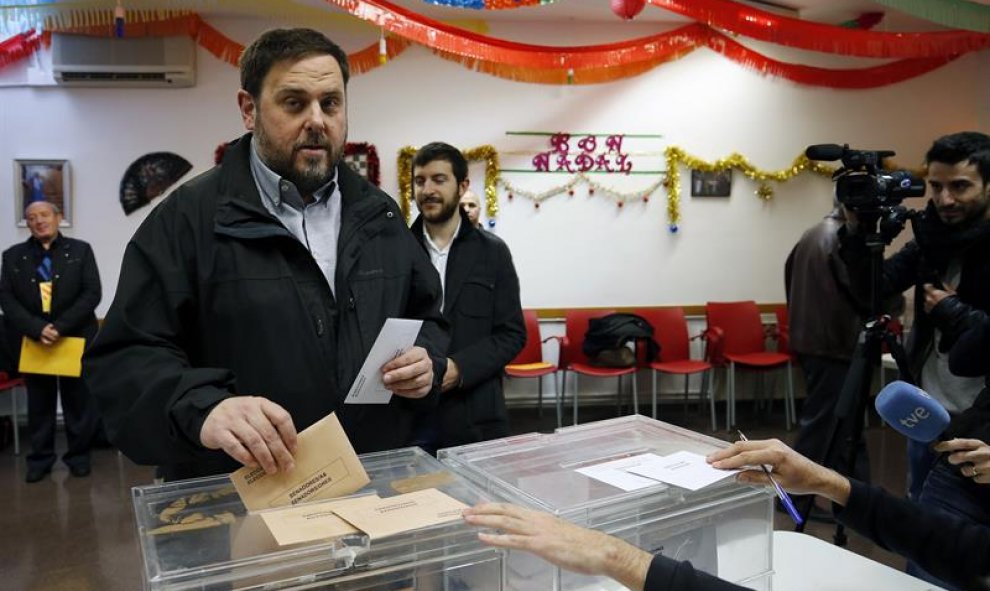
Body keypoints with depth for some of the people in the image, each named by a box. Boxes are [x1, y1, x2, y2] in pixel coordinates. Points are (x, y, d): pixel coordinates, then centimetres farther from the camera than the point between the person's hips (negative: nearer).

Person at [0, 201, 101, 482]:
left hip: (75, 338, -1)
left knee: (78, 400, 5)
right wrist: (37, 329, -15)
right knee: (39, 403, 10)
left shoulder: (80, 250, 3)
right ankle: (40, 458, 20)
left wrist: (60, 327, -16)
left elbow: (92, 294, -5)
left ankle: (78, 456, 17)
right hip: (32, 341, 2)